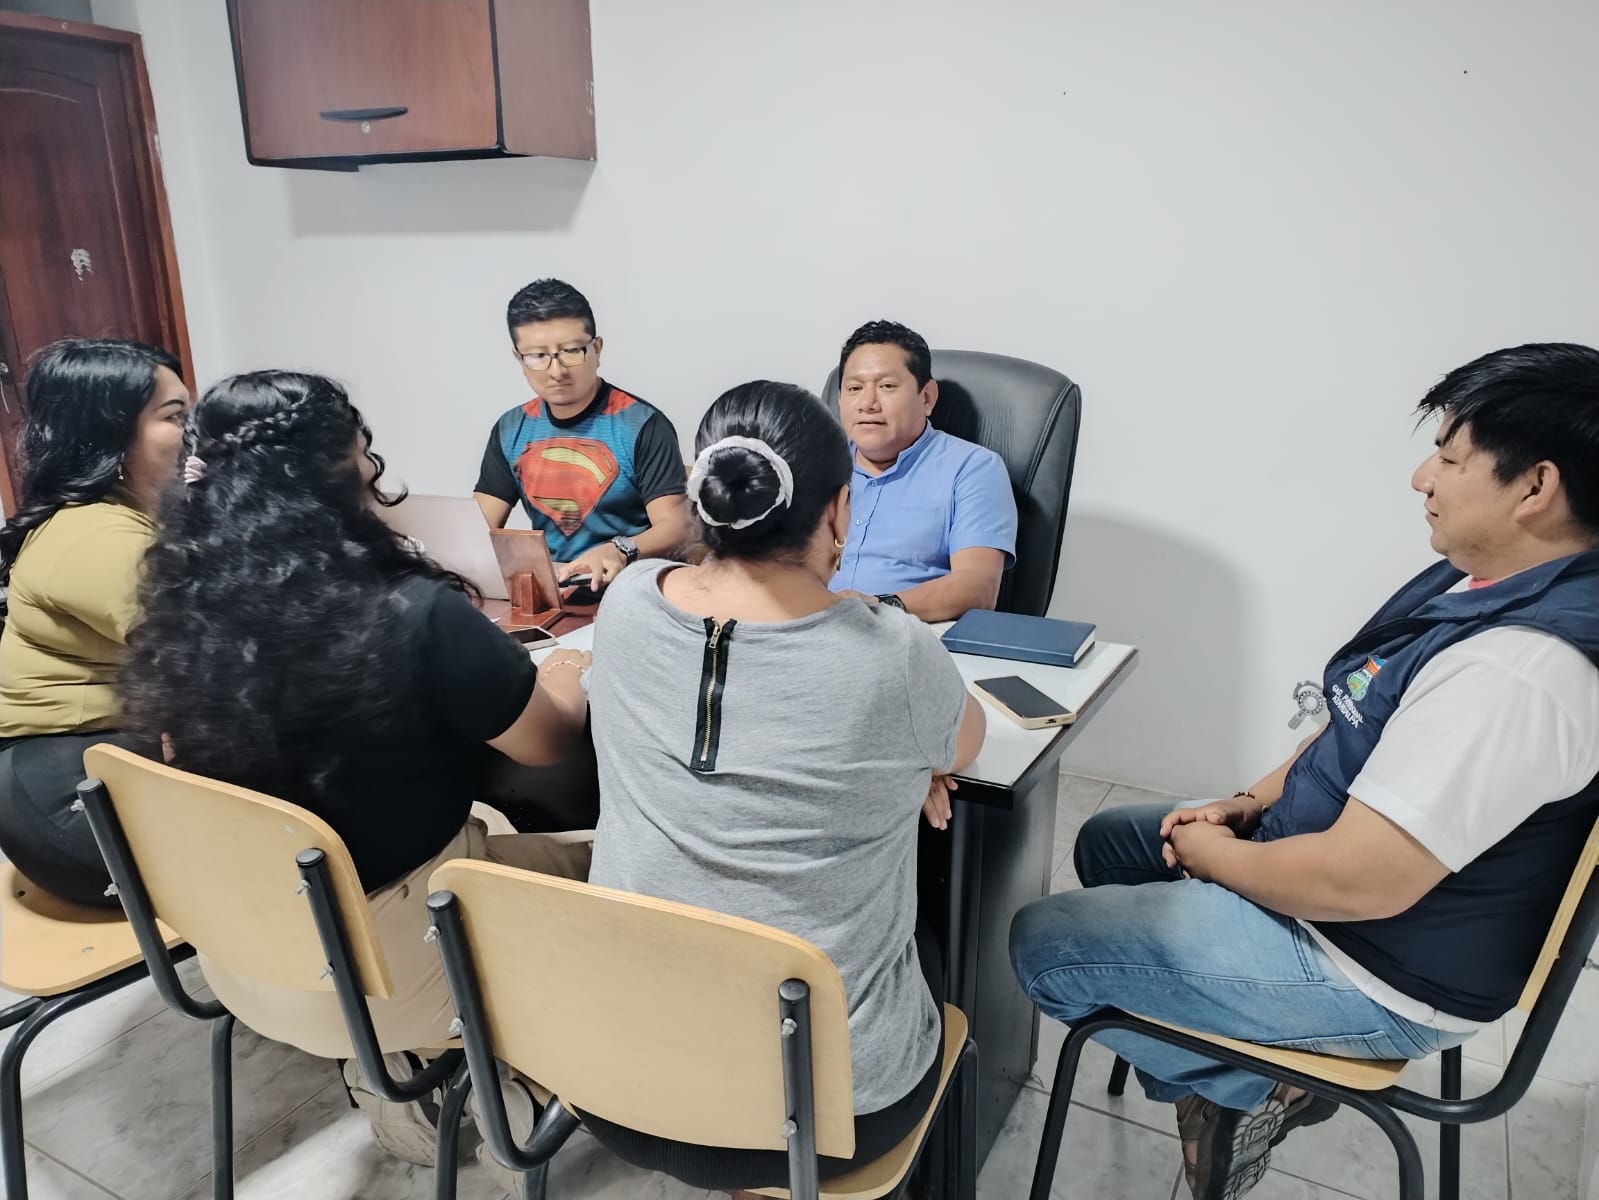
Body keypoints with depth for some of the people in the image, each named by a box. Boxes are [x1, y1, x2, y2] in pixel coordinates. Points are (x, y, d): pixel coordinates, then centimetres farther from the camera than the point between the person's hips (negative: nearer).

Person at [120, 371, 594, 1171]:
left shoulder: (185, 614, -11)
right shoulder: (415, 617, -28)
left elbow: (183, 755, 8)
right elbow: (548, 742, -13)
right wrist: (564, 680, 9)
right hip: (385, 968, -5)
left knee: (498, 832, 23)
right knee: (592, 863, 14)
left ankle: (381, 1063, 21)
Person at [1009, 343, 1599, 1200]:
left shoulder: (1516, 669, -34)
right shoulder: (1482, 579, -2)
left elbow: (1357, 883, -32)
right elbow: (1354, 734, 11)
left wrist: (1211, 853, -15)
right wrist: (1252, 804, 1)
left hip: (1373, 973, -10)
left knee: (1040, 943, -5)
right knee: (1107, 842, 21)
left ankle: (1239, 1089, 11)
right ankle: (1249, 1067, 17)